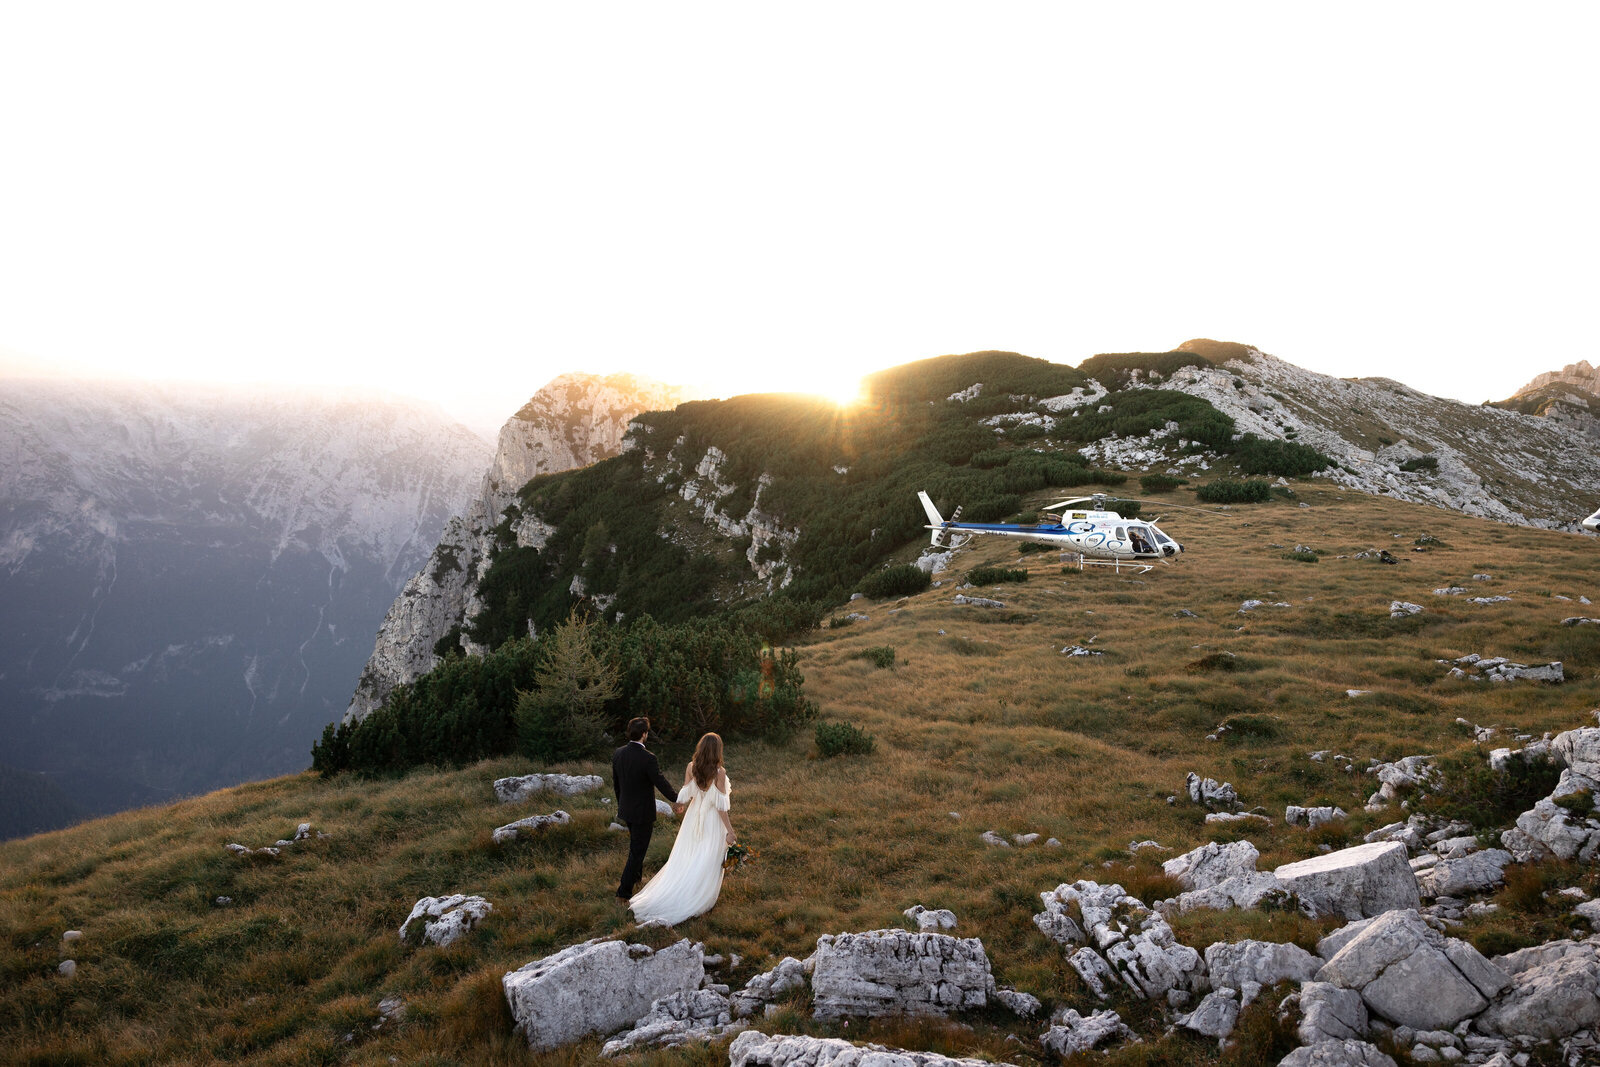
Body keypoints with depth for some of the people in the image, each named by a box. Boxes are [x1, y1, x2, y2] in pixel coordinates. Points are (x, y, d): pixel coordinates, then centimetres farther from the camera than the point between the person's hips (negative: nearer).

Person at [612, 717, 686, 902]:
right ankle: (624, 892, 8)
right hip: (643, 813, -7)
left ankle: (637, 876, 47)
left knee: (635, 844, 28)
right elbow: (662, 782, -18)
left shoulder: (617, 754, -6)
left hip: (625, 809, 7)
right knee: (637, 851, 5)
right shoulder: (648, 758, -26)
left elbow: (616, 783, 6)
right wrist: (676, 800, -1)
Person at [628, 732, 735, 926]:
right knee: (708, 863, 9)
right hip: (713, 821, -4)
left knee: (683, 859, 16)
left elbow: (685, 796, -2)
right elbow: (720, 805, -18)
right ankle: (699, 901, 15)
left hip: (694, 816, 4)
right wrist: (729, 830, -11)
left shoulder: (691, 767, -7)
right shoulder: (719, 773, -19)